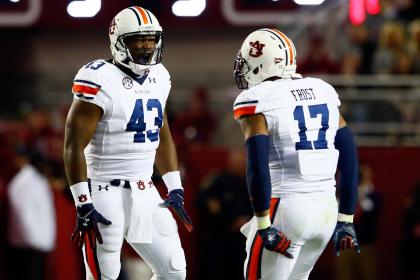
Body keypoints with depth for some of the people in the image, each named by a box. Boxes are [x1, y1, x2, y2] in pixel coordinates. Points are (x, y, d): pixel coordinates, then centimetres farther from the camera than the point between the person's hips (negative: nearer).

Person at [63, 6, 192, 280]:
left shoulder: (158, 78, 8)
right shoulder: (101, 81, -15)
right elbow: (74, 146, -16)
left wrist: (175, 188, 16)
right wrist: (83, 204, -19)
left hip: (146, 194, 7)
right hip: (107, 194, -7)